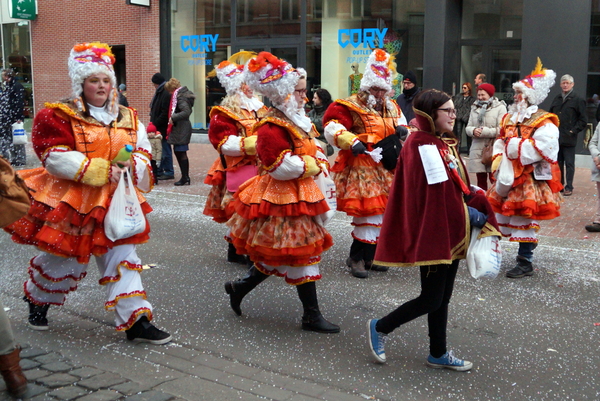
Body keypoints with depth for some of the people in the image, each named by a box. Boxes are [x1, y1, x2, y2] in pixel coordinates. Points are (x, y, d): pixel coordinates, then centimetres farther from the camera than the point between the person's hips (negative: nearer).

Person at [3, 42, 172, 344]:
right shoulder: (58, 116, -8)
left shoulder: (127, 118, 9)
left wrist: (131, 166, -14)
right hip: (70, 202, -4)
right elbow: (56, 158, -18)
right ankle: (37, 302, 41)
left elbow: (143, 152, 11)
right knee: (64, 259, 10)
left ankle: (136, 321, 2)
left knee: (121, 256, 0)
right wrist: (102, 171, -24)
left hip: (114, 201, 4)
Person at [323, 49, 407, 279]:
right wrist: (352, 142, -32)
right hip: (360, 168, -7)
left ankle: (369, 255, 22)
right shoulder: (350, 106, -7)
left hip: (385, 169, 8)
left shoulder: (391, 108, 16)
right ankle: (356, 257, 2)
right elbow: (332, 129, -18)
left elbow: (402, 125, 30)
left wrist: (402, 131, 5)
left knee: (381, 211, 10)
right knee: (369, 211, -12)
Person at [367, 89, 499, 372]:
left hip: (451, 232, 9)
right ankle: (379, 328, 17)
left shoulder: (447, 144, 13)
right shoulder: (420, 145, -16)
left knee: (442, 297, 15)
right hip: (432, 231, -9)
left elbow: (460, 187, 14)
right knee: (431, 299, -2)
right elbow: (437, 193, -22)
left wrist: (476, 210, -3)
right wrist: (472, 215, -15)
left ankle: (438, 354, 26)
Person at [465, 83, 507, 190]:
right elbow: (468, 127, 11)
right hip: (477, 149, 5)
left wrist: (483, 132, -14)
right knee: (481, 179, 9)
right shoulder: (474, 108, 16)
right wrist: (473, 131, -12)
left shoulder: (500, 108, -2)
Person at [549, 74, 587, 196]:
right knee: (558, 162, 12)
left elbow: (583, 120, -3)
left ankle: (569, 187, 5)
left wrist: (573, 131, -11)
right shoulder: (557, 99, 12)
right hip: (556, 138, 5)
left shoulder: (578, 100, -2)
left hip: (569, 139, -5)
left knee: (569, 163, 0)